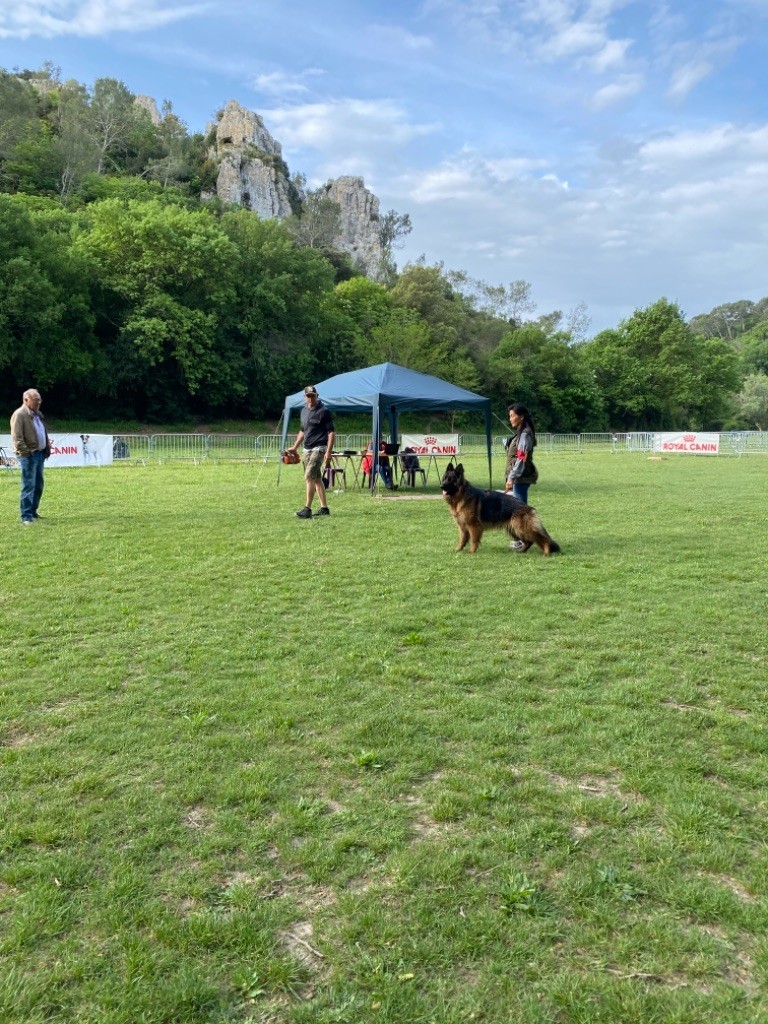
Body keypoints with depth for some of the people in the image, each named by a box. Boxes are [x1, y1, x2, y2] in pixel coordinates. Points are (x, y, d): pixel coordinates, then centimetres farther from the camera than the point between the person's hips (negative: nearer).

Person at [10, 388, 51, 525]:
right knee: (29, 486, -9)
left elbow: (44, 432, 26)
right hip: (28, 455, -9)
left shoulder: (37, 414, 17)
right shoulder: (19, 414, -10)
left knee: (38, 485, 13)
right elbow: (16, 437, -17)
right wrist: (25, 452, -20)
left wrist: (48, 447, 17)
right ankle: (26, 516, -6)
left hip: (40, 453, 9)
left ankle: (33, 511, 24)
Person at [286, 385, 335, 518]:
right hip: (307, 450, 8)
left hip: (319, 449, -8)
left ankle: (307, 509, -15)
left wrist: (328, 451, -19)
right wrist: (295, 447, 22)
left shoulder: (323, 412, -9)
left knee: (309, 477, -16)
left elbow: (331, 432, -12)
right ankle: (324, 508, 18)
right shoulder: (304, 411, 14)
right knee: (317, 478, 11)